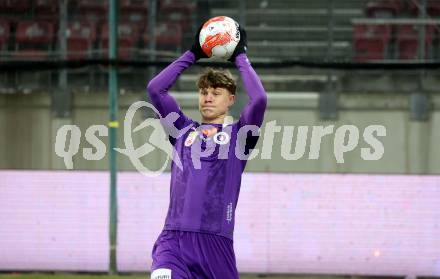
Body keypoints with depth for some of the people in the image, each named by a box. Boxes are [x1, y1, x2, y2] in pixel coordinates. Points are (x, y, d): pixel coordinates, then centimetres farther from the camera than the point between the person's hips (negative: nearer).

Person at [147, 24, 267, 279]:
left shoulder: (238, 134, 12)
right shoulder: (183, 130, 19)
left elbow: (259, 99, -5)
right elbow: (155, 88, 12)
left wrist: (241, 57, 7)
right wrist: (192, 54, 16)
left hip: (217, 242, 0)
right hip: (173, 240, 1)